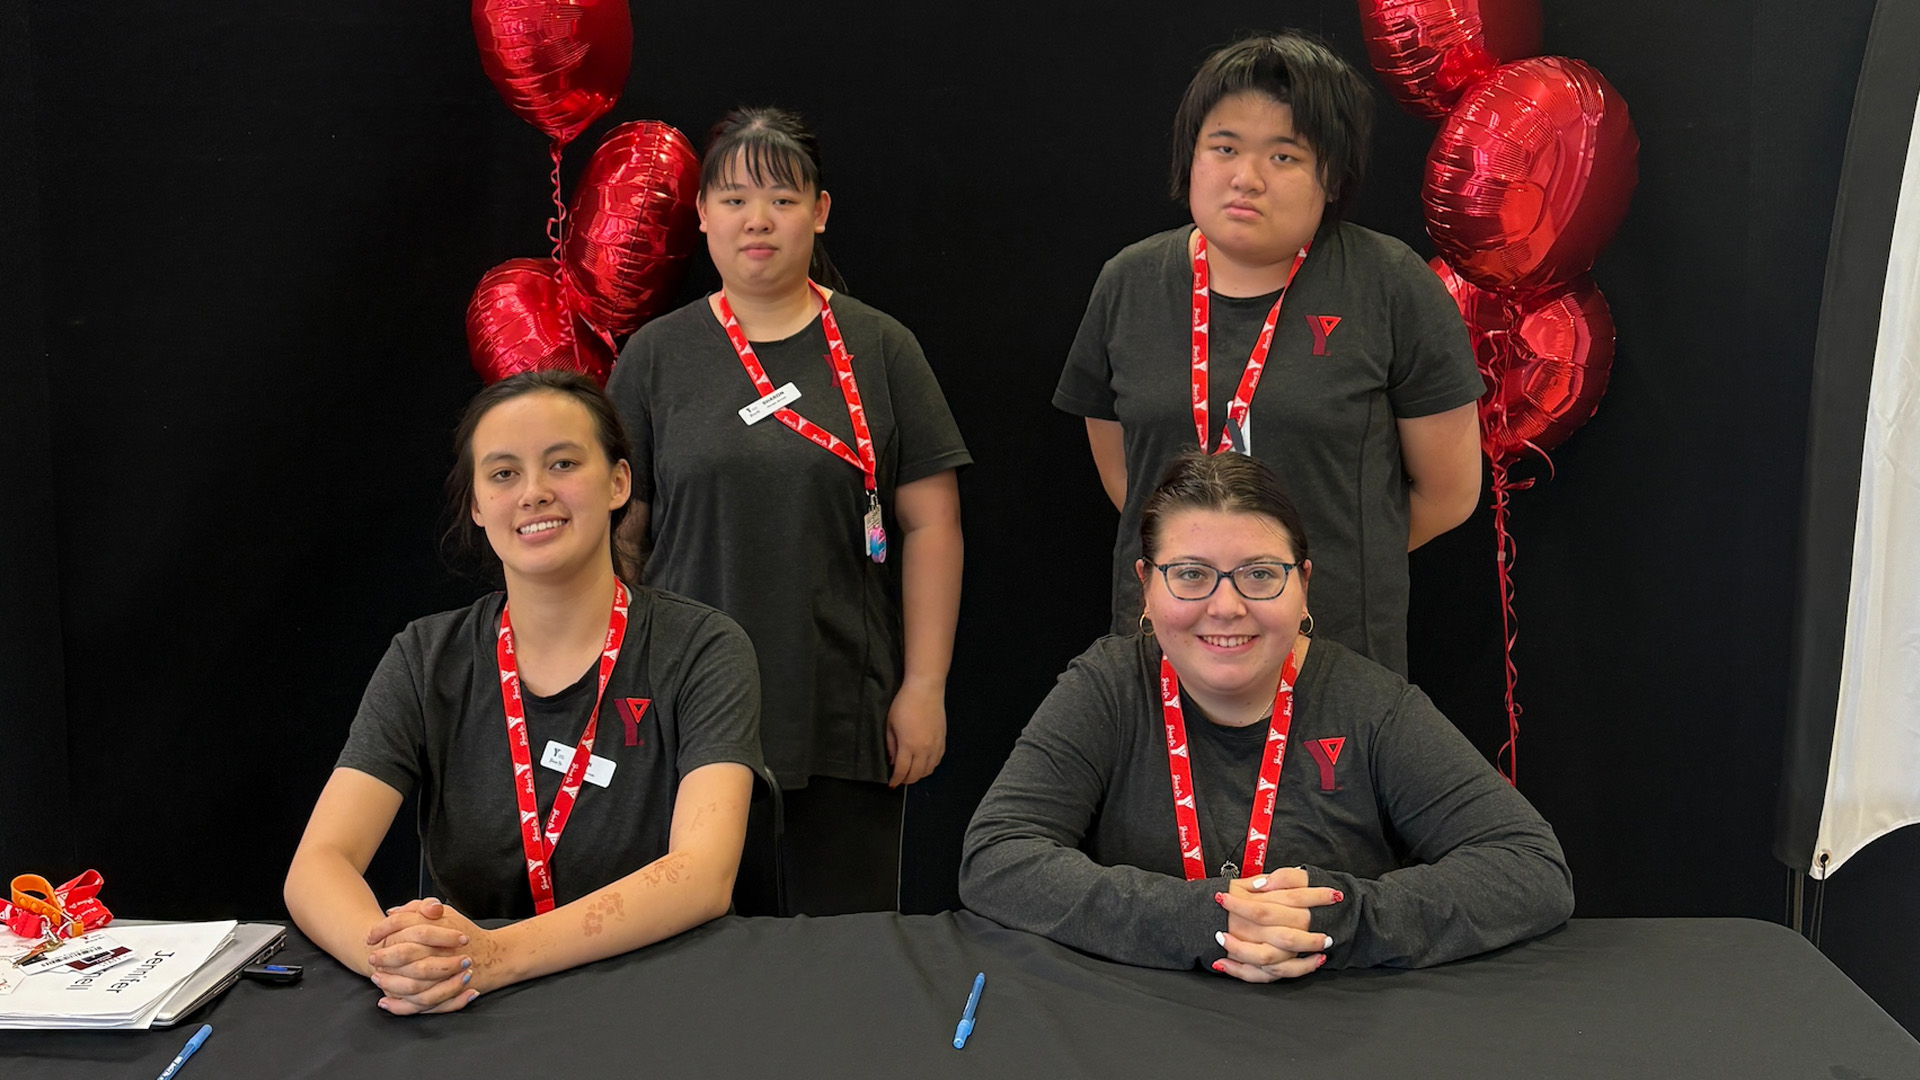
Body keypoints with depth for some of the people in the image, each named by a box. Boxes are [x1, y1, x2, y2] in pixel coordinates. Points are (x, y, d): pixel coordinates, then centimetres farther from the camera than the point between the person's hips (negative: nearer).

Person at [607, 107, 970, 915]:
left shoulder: (878, 349, 4)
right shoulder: (656, 356, 6)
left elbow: (931, 524, 2)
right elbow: (615, 532, 7)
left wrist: (925, 685, -3)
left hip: (846, 723, 0)